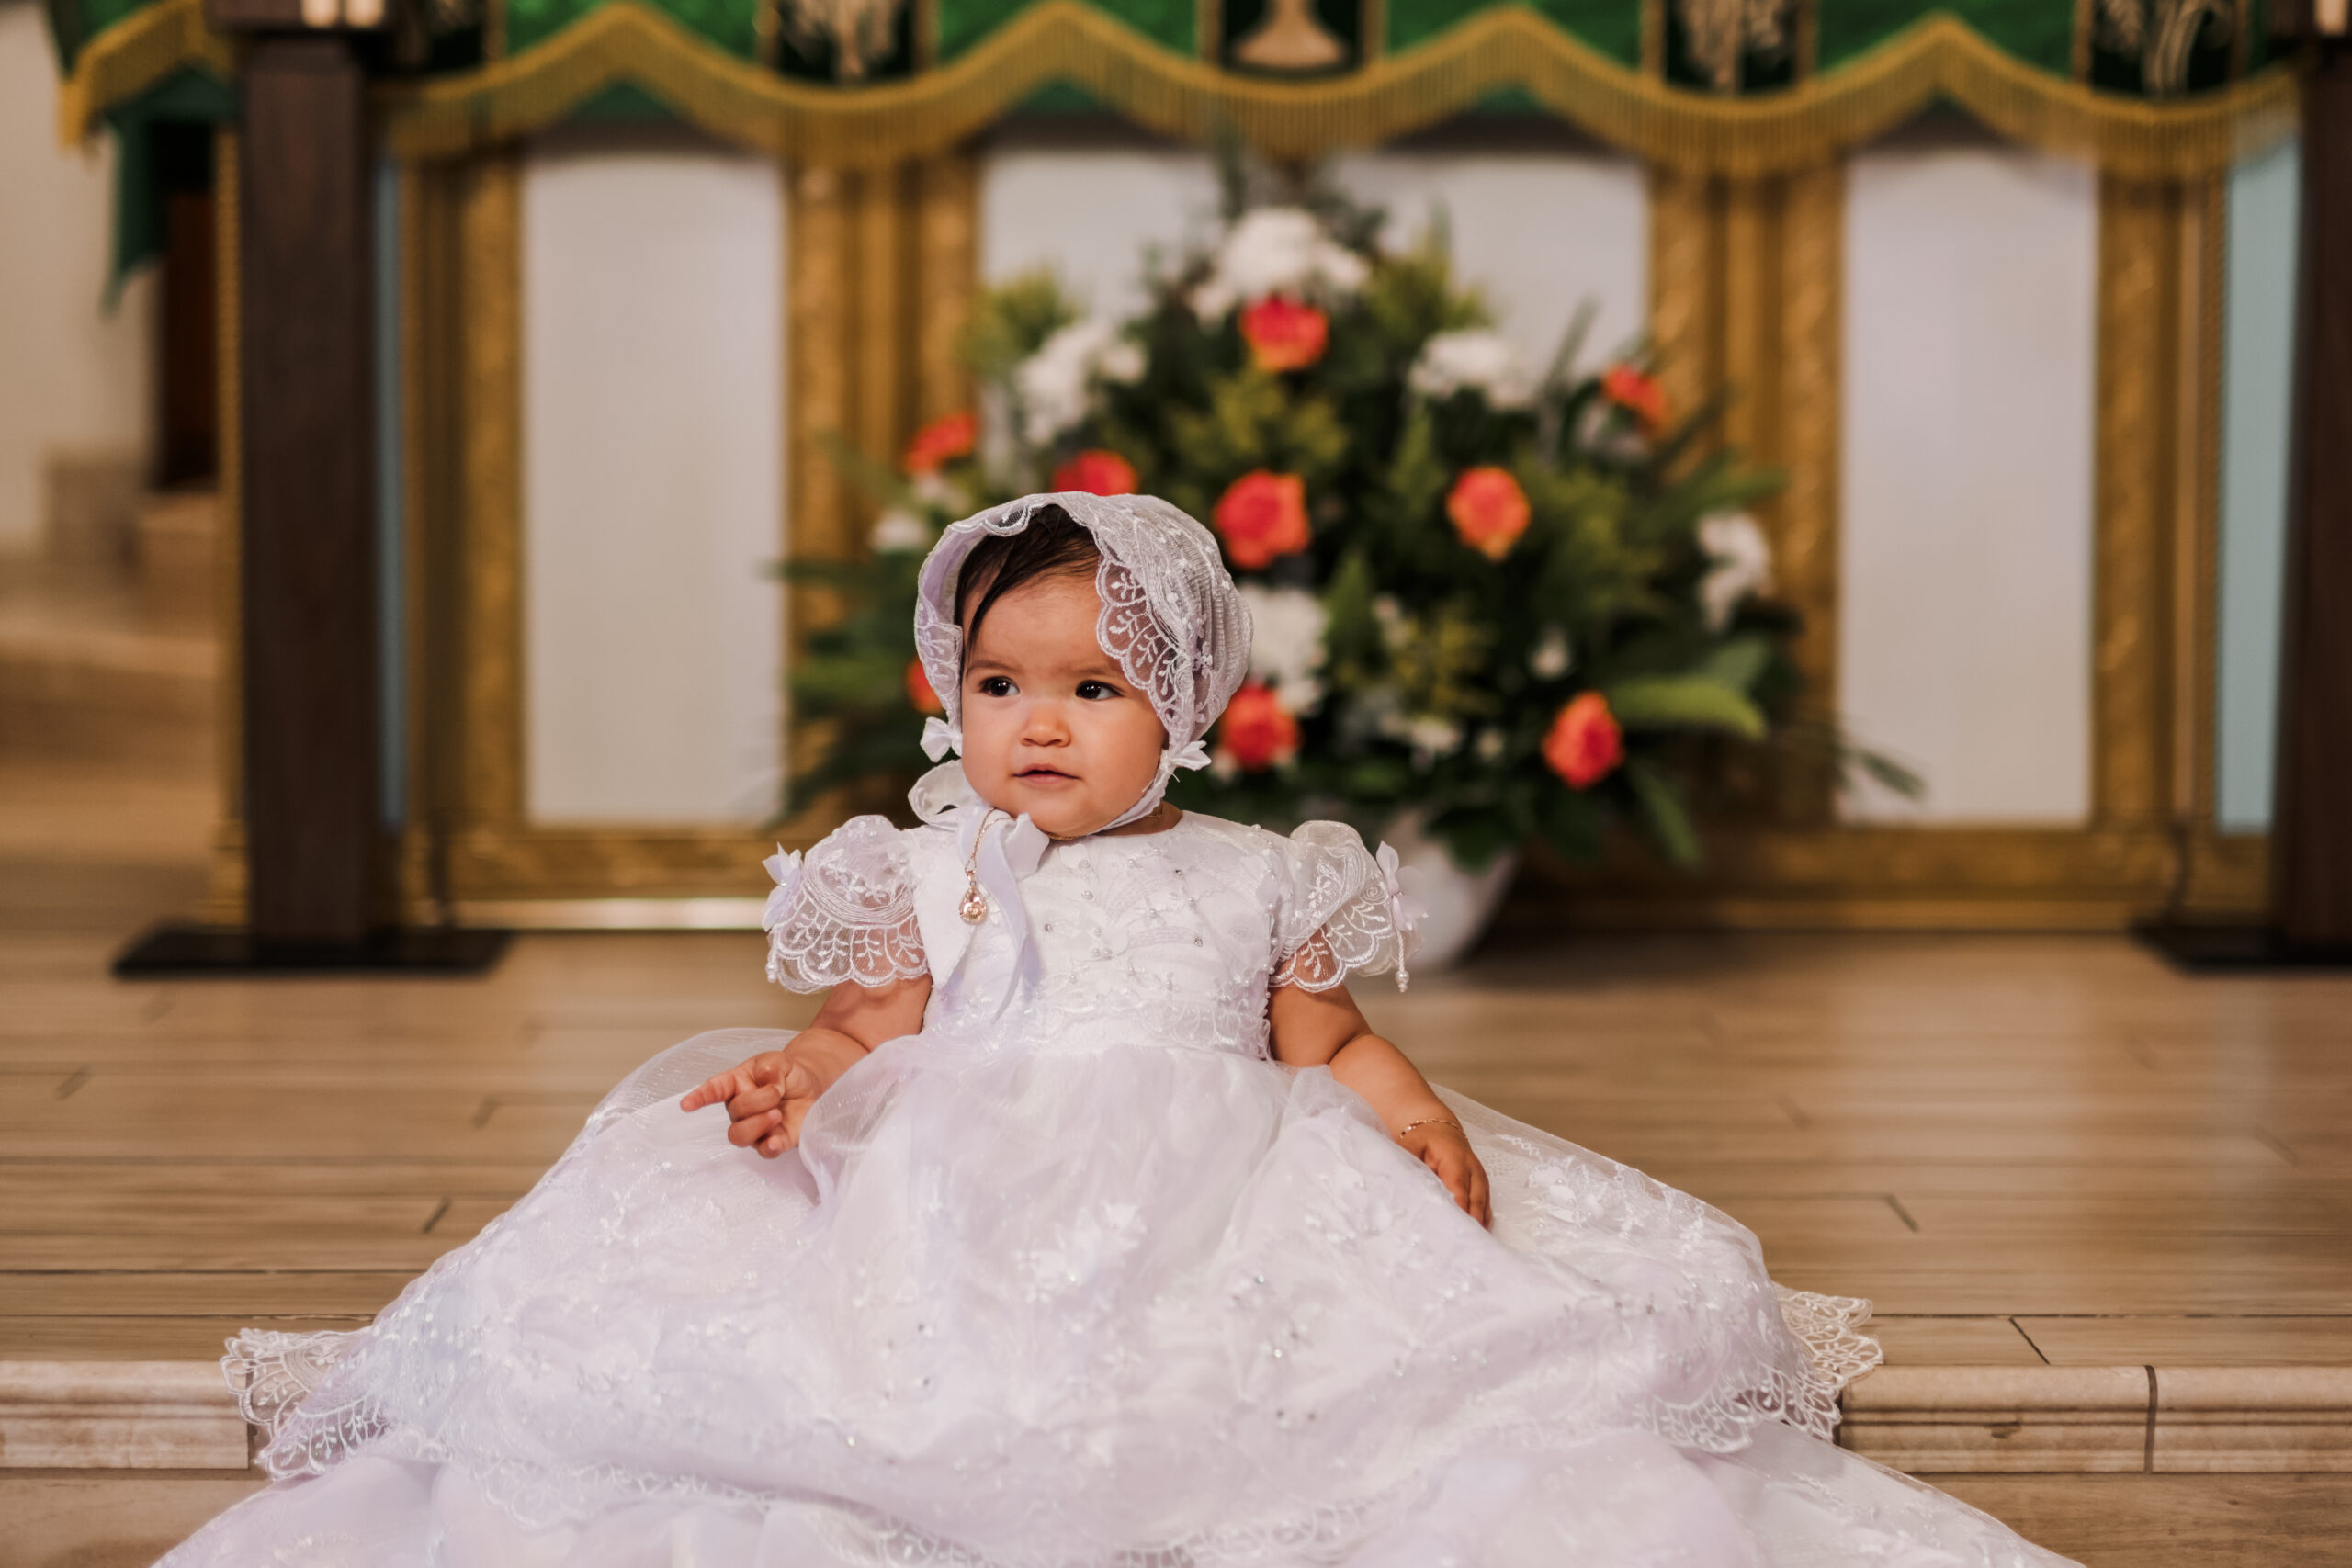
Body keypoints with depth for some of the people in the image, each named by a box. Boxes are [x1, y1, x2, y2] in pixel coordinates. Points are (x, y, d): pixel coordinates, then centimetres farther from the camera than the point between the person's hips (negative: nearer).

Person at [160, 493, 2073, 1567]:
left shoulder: (1257, 880, 16)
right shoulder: (928, 877, 16)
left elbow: (1330, 1043, 15)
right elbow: (871, 1030, 9)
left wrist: (1422, 1120, -4)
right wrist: (795, 1077, -13)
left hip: (1230, 1225, 0)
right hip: (976, 1217, 0)